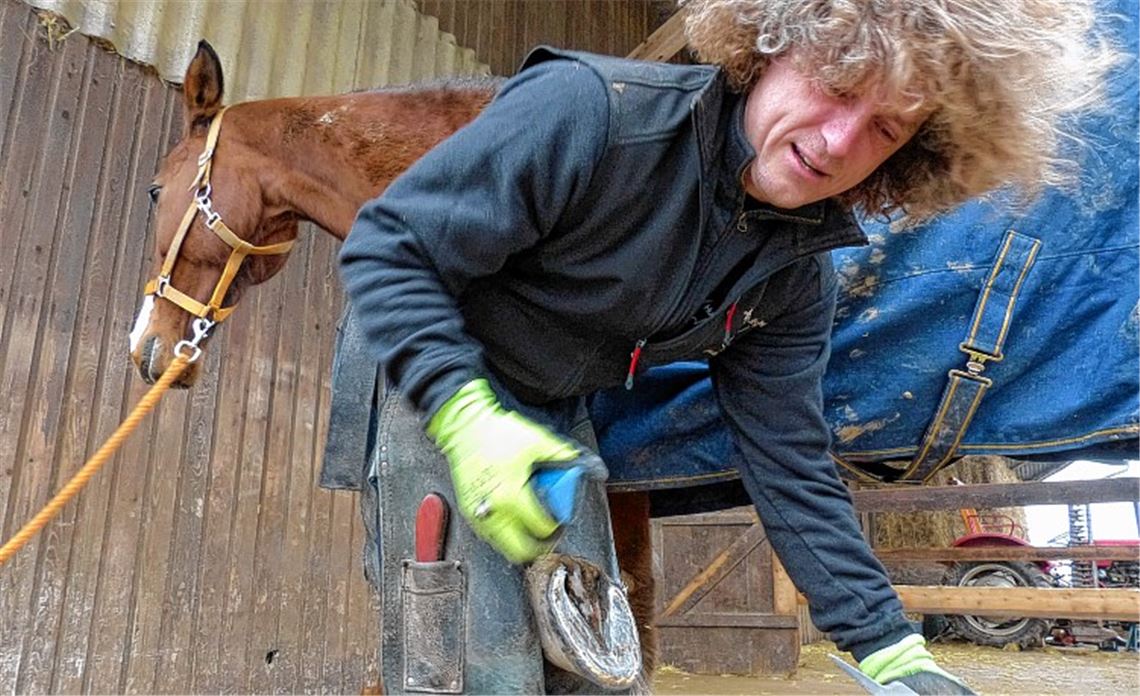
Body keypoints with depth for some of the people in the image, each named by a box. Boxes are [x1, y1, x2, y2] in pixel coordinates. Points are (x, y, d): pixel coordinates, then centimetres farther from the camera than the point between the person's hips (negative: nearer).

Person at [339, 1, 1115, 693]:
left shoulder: (797, 273, -9)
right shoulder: (591, 111, -28)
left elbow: (791, 466, -4)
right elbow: (388, 244, -22)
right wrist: (464, 415, -35)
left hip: (553, 421, 5)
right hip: (427, 379, -4)